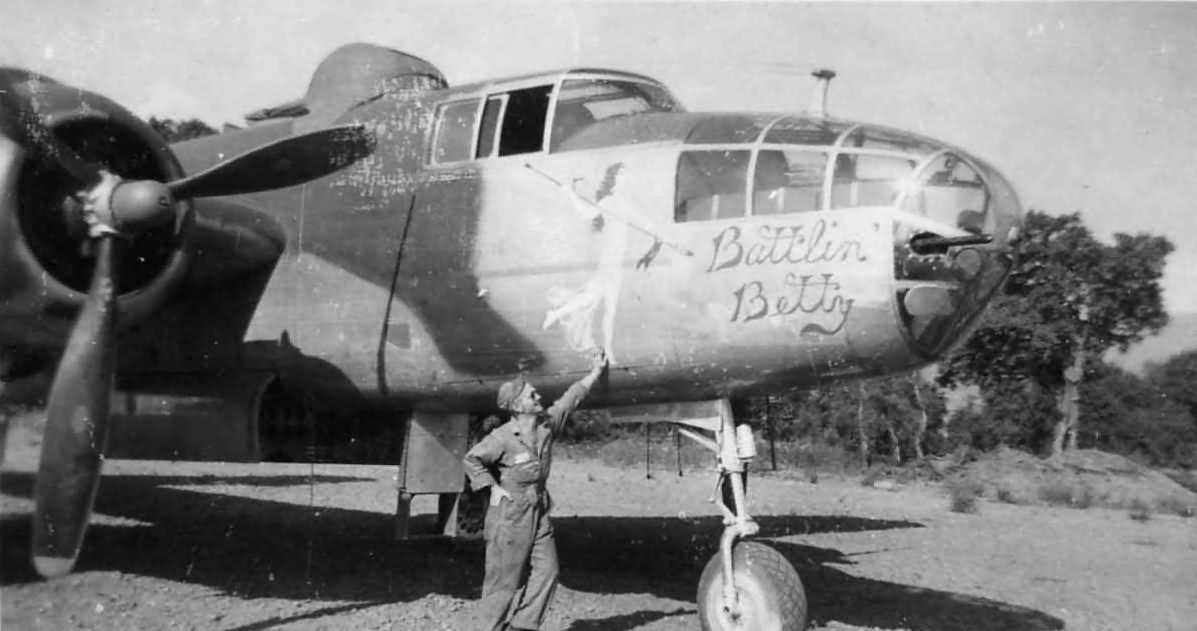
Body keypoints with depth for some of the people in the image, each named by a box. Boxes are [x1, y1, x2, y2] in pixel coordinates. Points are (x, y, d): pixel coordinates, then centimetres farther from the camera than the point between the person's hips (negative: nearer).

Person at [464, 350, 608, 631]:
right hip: (510, 514, -7)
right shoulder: (503, 437, -16)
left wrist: (594, 372, 19)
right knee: (505, 579, 0)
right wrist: (494, 488, -10)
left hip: (539, 512, 7)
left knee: (546, 571, 4)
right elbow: (472, 459, -8)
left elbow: (571, 399, 15)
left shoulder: (547, 423, 2)